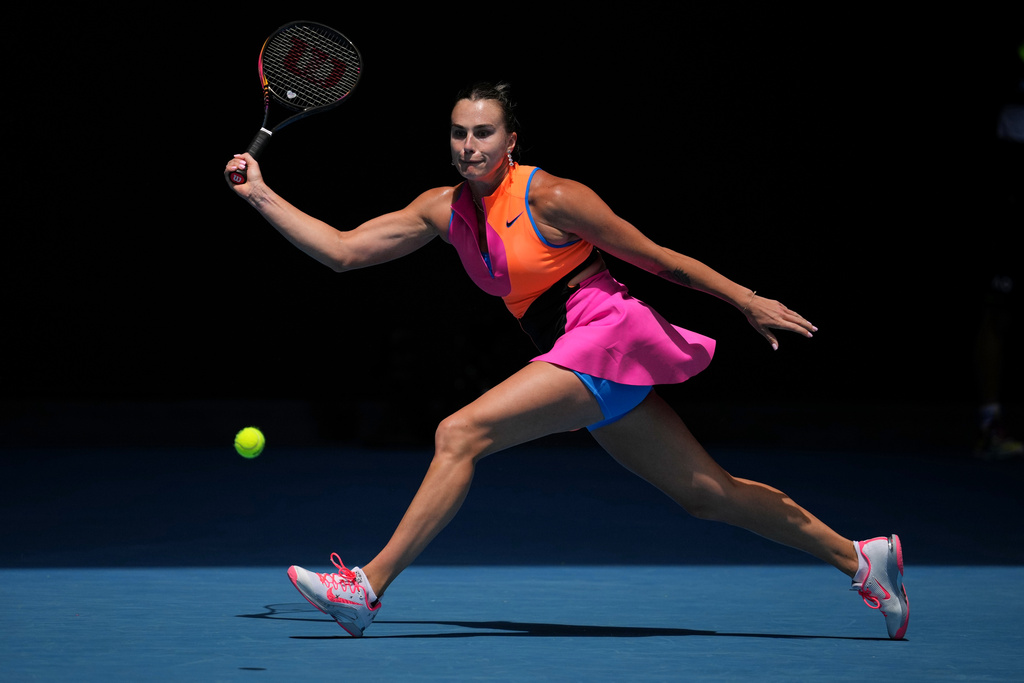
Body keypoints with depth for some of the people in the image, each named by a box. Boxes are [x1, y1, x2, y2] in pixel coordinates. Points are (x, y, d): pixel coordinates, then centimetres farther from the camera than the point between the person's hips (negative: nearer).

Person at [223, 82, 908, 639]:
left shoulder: (549, 197, -11)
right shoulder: (443, 209, 9)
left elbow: (657, 257, -5)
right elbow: (343, 249, 10)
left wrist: (749, 302, -1)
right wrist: (261, 195, 3)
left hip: (606, 334, -8)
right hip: (577, 359, 8)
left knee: (459, 434, -19)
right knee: (706, 493, 12)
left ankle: (368, 587, -15)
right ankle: (858, 557, 22)